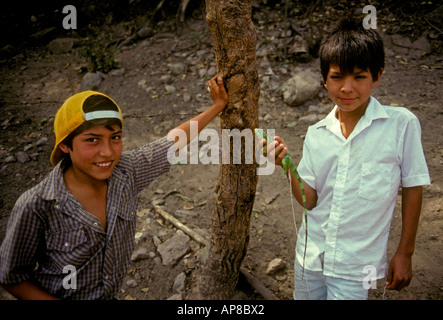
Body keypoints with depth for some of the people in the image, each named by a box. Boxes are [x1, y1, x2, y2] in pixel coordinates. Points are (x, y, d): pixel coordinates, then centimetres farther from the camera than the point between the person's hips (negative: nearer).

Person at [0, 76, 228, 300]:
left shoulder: (125, 172, -19)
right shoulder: (36, 207, -30)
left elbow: (174, 140, -5)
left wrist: (218, 105, 3)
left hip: (111, 293, 4)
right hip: (53, 296, -4)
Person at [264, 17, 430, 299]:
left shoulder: (401, 124, -12)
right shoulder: (316, 134, -1)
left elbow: (412, 188, -4)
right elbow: (310, 200, -1)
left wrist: (405, 253, 0)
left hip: (354, 266, -4)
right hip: (310, 255, 4)